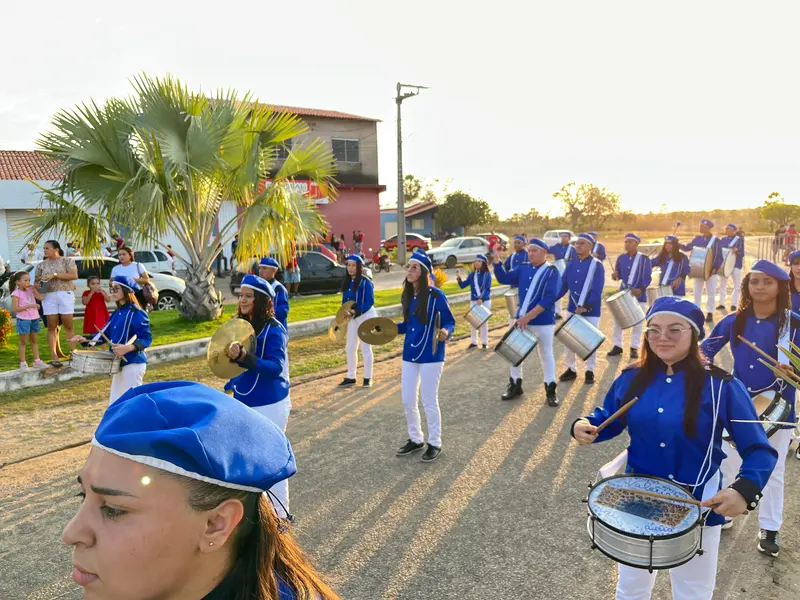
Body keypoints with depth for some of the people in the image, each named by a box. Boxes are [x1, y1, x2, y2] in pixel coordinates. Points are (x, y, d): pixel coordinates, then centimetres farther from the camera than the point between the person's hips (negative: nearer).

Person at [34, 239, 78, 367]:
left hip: (66, 295, -2)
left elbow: (74, 275, -10)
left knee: (68, 325, -2)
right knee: (52, 326, 0)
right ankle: (54, 356, 0)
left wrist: (54, 275, -16)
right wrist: (37, 284, -10)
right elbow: (36, 281, 14)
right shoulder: (41, 265, 13)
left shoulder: (67, 261, 4)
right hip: (48, 297, 2)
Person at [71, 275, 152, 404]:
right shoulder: (116, 314, 13)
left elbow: (146, 338, -17)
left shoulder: (137, 313, -13)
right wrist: (85, 340, 3)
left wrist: (128, 348, -31)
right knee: (114, 404, 13)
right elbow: (104, 334, 16)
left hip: (133, 363, -9)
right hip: (120, 363, 9)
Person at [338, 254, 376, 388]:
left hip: (365, 317, -6)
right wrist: (344, 314, -5)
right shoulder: (346, 282, 5)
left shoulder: (366, 282, -14)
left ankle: (368, 378, 14)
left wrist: (356, 312, -27)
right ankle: (351, 377, 21)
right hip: (352, 318, 6)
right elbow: (345, 301, 11)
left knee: (365, 348, 2)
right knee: (350, 348, 10)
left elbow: (370, 302, -19)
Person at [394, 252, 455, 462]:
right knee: (407, 401, 13)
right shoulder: (407, 295, 4)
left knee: (429, 401, 5)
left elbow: (450, 322, -8)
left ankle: (435, 443, 24)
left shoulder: (436, 295, -14)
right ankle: (415, 439, 33)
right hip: (409, 355, 6)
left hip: (431, 356, -6)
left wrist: (445, 332, -28)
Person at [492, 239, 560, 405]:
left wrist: (529, 316, -25)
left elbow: (549, 298, -20)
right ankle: (515, 385, 27)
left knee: (546, 354, 8)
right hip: (521, 318, 5)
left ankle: (550, 389, 20)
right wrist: (497, 259, -14)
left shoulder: (552, 272, -11)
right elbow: (504, 278, -1)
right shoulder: (523, 268, 4)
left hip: (543, 322, -5)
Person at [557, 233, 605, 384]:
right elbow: (563, 285, 4)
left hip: (591, 311, -5)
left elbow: (597, 290, -18)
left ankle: (590, 371, 21)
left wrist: (587, 306, -28)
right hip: (572, 309, 5)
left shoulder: (597, 265, -11)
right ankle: (571, 369, 24)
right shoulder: (571, 264, 5)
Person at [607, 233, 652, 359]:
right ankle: (617, 346, 16)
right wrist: (615, 276, -11)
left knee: (637, 323, 5)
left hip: (639, 295, -3)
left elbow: (648, 277, -10)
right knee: (618, 321, 5)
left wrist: (641, 289, -25)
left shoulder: (644, 259, -6)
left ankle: (635, 347, 16)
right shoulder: (621, 258, 5)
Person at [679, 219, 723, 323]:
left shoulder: (716, 240, -6)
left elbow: (720, 257, -5)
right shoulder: (697, 239, 3)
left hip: (711, 271, -3)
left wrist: (716, 268, -16)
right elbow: (687, 248, 4)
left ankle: (709, 313, 14)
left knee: (711, 293, 5)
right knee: (697, 293, 8)